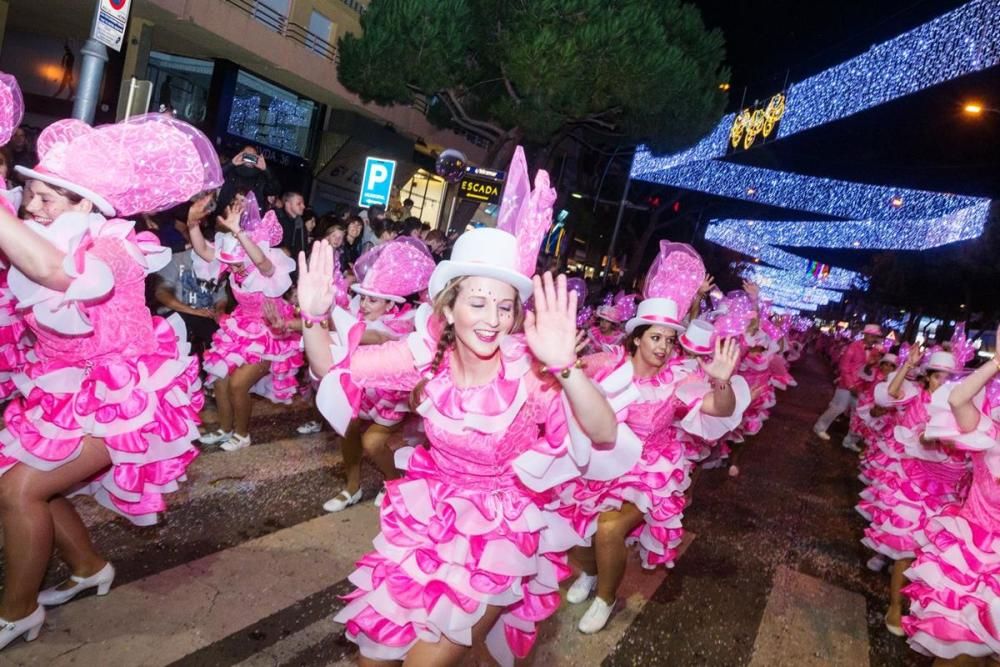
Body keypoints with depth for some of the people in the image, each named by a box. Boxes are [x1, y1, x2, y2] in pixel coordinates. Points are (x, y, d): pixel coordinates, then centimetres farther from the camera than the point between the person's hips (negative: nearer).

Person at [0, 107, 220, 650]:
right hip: (69, 391, 9)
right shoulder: (47, 242, 4)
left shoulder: (107, 247, -25)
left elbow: (52, 270, -46)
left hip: (118, 397, -9)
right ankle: (90, 568, 35)